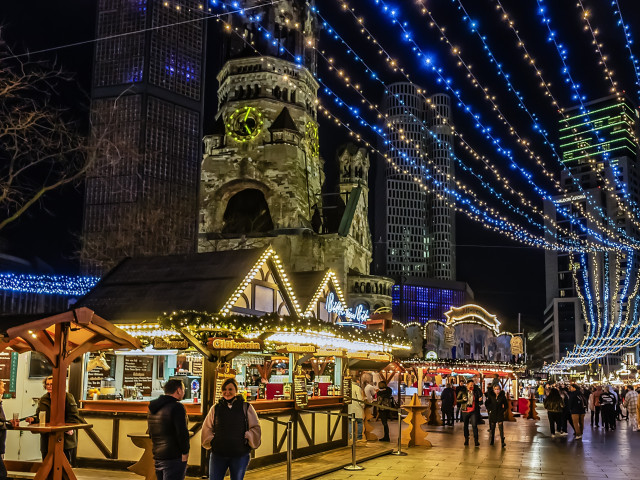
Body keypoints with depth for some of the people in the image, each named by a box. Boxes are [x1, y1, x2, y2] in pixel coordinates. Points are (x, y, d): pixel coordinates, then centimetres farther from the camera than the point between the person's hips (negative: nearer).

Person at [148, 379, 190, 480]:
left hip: (157, 457, 9)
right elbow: (182, 433, -19)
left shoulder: (153, 409, 15)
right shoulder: (176, 407, -14)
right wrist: (185, 452, -8)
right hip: (174, 458, -9)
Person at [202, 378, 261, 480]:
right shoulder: (216, 408, 8)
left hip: (240, 455, -1)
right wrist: (211, 441, 1)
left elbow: (255, 428, 6)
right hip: (218, 454, 1)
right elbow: (206, 429, 13)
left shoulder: (246, 408, 3)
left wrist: (247, 439, -6)